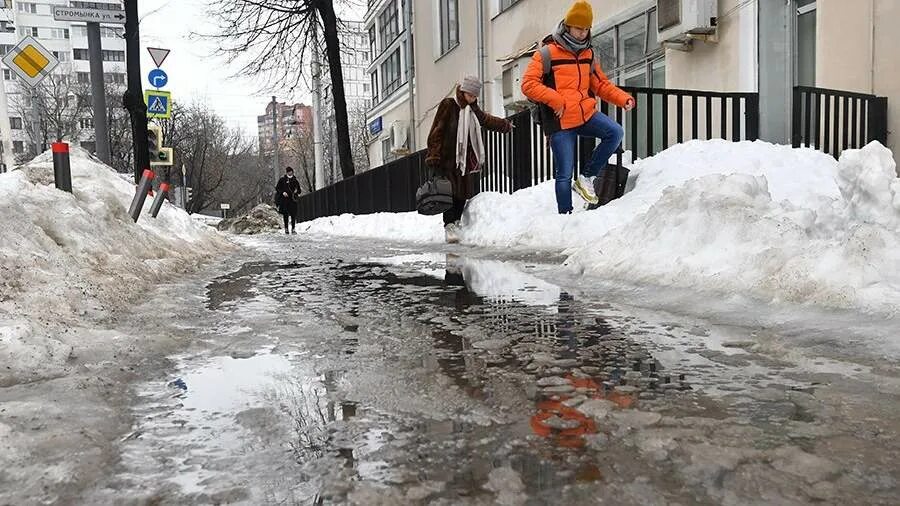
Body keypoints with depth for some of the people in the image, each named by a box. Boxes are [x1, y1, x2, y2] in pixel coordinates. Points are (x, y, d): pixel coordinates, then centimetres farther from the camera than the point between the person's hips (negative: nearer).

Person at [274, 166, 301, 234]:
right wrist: (282, 192, -11)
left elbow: (299, 190, 17)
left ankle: (293, 229, 2)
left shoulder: (295, 180, 10)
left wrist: (297, 192, -6)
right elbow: (277, 188, 5)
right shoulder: (282, 180, 3)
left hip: (293, 199, 1)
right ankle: (286, 228, 11)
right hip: (284, 199, -1)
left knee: (293, 214, -5)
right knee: (285, 214, 3)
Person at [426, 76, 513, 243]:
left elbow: (486, 120, 36)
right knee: (452, 192, -10)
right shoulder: (448, 105, -6)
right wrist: (433, 156, -15)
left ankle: (456, 221, 16)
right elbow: (436, 132, -9)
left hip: (467, 159, 7)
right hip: (449, 159, -7)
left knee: (464, 193, 6)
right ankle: (449, 225, -7)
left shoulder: (473, 109, 15)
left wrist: (505, 125, 46)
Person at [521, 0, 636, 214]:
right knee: (565, 174, -3)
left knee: (615, 133, -20)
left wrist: (624, 98, 2)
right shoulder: (547, 54, -4)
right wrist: (555, 100, -22)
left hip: (586, 114, 5)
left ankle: (586, 178, -6)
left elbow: (601, 84, 18)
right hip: (561, 122, -5)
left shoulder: (588, 54, 14)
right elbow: (528, 84, -11)